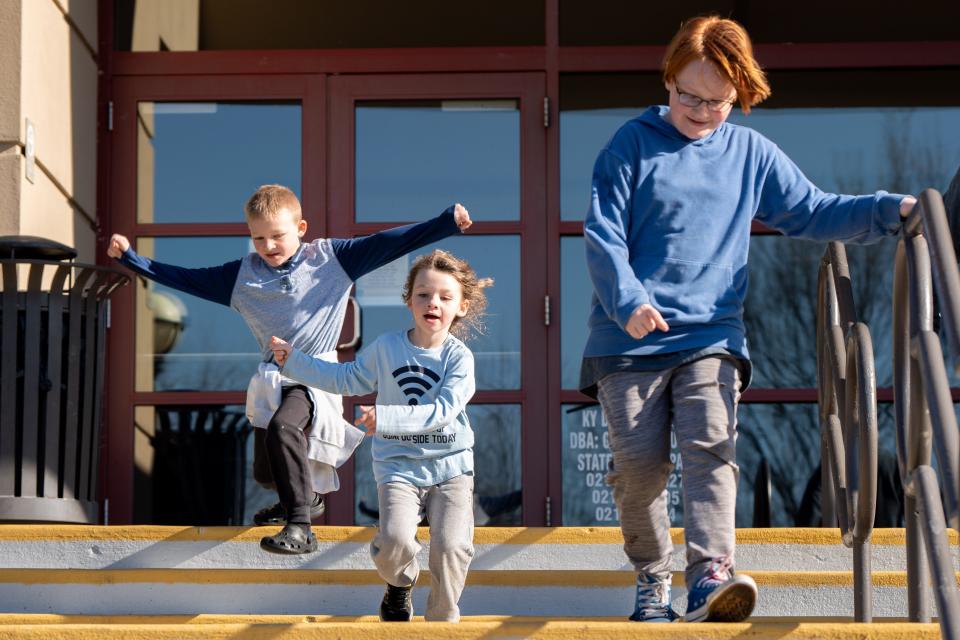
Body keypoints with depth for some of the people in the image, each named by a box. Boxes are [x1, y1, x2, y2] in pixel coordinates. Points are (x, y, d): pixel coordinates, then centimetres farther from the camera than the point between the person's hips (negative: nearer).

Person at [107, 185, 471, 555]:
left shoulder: (330, 258, -3)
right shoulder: (243, 275, 4)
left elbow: (388, 244, -7)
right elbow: (186, 279, 8)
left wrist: (446, 223, -15)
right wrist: (131, 259, 3)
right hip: (271, 381, 5)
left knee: (282, 427, -34)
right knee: (266, 474, 9)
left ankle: (300, 527, -33)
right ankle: (308, 496, 44)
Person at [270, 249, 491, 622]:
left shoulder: (459, 358, -6)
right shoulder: (385, 348, 2)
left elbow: (442, 411, -19)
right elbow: (349, 380, 18)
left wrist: (386, 417, -30)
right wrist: (294, 362, 15)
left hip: (450, 467, -1)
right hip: (399, 466, 1)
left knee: (451, 547, -20)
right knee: (395, 541, -24)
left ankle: (442, 621, 5)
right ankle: (399, 585, 13)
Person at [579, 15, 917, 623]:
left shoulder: (751, 153, 11)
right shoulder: (633, 145, 1)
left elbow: (812, 212, 15)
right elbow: (602, 233, -5)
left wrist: (891, 209, 1)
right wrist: (627, 302, -21)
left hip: (711, 337, 2)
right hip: (630, 341, -1)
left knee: (712, 448, -16)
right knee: (639, 463, -3)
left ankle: (710, 576, -28)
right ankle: (652, 581, 13)